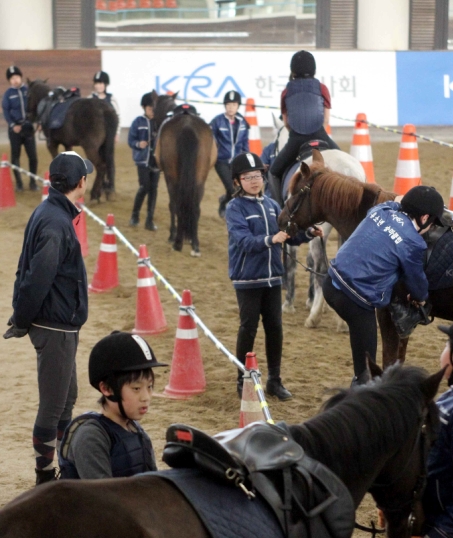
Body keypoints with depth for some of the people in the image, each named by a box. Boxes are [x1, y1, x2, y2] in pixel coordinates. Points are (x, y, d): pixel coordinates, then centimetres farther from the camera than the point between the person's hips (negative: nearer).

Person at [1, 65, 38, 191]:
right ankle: (18, 182, 14)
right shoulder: (8, 94, 0)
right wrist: (13, 125, -15)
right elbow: (6, 111, -3)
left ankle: (33, 182, 10)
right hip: (15, 128, 0)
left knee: (32, 155, -1)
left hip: (28, 127, 0)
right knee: (15, 155, 5)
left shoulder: (28, 91, 2)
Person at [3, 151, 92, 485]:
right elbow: (38, 278, -25)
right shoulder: (56, 222, -22)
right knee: (53, 404, 0)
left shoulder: (50, 213, 9)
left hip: (61, 326, 10)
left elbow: (30, 271, 12)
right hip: (55, 328, -10)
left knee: (67, 398, 20)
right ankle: (45, 476, 10)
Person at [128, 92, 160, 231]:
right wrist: (138, 144, -21)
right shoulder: (138, 122, -3)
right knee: (144, 187, -8)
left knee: (153, 188, 4)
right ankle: (135, 215, 13)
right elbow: (130, 140, -2)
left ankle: (150, 220, 11)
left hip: (156, 160, 3)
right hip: (143, 159, -3)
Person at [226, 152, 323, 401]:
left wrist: (308, 233, -11)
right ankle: (243, 381, 14)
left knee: (275, 328, 9)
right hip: (247, 279, -5)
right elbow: (243, 240, -22)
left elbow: (289, 234, 9)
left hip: (272, 277, 5)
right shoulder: (235, 208, -9)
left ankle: (274, 380, 20)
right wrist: (270, 239, -37)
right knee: (248, 329, 2)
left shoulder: (271, 205, 5)